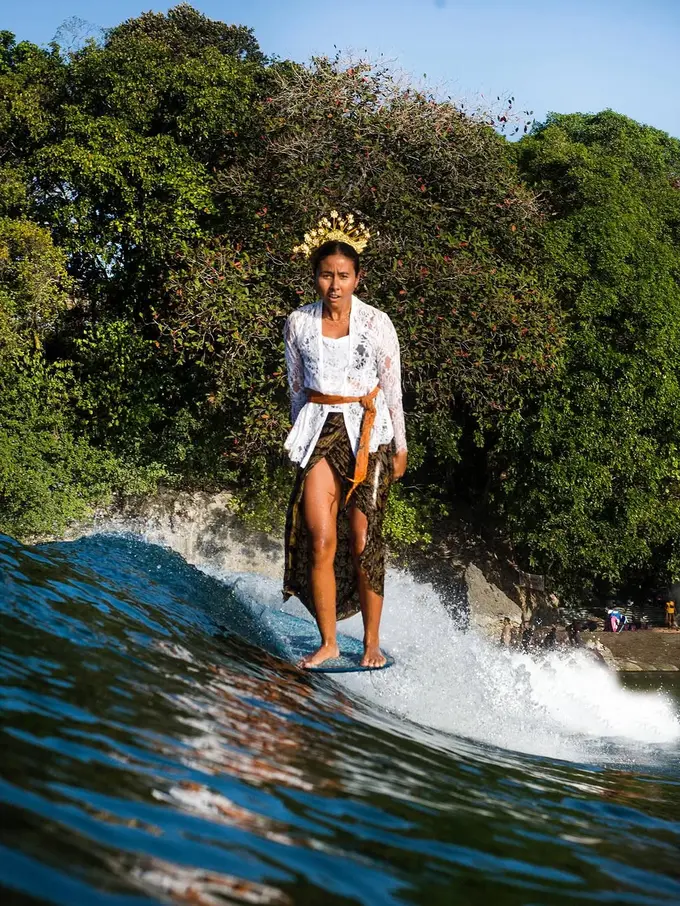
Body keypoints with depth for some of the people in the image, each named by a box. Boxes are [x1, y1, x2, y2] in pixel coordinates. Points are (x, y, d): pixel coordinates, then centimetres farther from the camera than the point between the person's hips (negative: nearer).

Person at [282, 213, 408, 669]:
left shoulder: (376, 324, -4)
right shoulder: (299, 323, 3)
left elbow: (392, 389, 3)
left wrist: (399, 446, 7)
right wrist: (301, 436, 19)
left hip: (367, 431, -2)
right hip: (319, 429, 2)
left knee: (363, 541, -4)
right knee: (320, 539, -8)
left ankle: (372, 642, 9)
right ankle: (328, 642, 3)